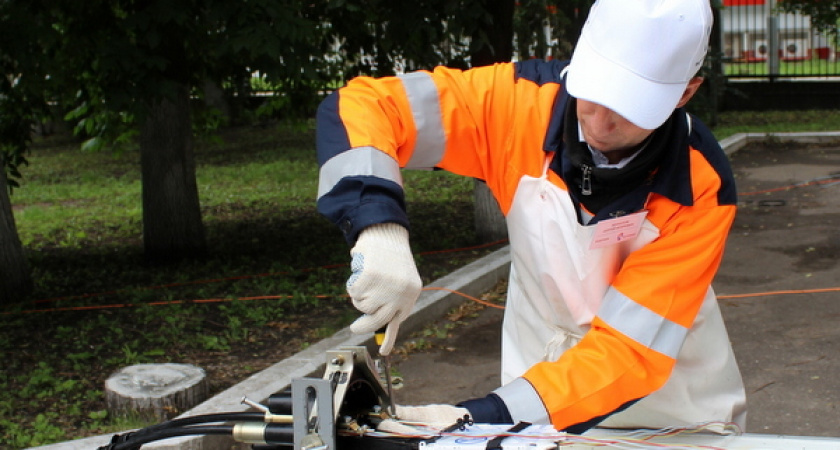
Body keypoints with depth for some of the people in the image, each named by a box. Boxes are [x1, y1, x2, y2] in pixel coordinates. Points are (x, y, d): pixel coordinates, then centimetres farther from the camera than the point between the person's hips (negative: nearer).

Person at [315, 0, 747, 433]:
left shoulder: (702, 185, -26)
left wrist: (482, 418, -39)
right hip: (541, 373, 1)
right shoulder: (523, 100, -23)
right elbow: (359, 106, -24)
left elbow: (630, 347, -28)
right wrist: (379, 227, -42)